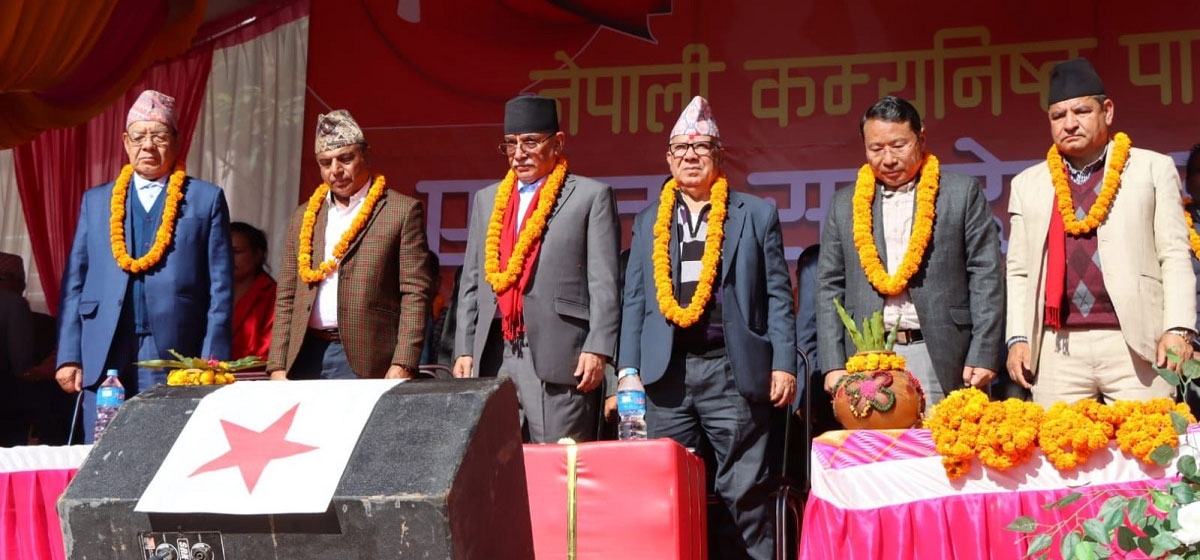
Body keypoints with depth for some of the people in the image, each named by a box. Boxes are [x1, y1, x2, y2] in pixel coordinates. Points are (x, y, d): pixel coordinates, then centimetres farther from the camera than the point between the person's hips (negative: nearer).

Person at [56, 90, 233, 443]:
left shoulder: (206, 199, 8)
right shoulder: (96, 201, 16)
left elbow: (221, 288, 3)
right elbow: (74, 282, 13)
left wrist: (212, 362, -5)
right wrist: (68, 357, 4)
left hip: (176, 361, -2)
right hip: (104, 361, 2)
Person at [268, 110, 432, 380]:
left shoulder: (402, 211, 2)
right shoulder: (303, 217, 17)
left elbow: (414, 294, -4)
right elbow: (286, 298, 17)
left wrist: (402, 366, -13)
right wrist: (277, 367, 7)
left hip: (364, 362, -4)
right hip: (305, 358, 4)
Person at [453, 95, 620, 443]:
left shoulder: (591, 196, 5)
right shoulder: (487, 199, 20)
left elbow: (604, 283, -2)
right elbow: (471, 282, 19)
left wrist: (598, 349, -11)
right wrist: (464, 350, 11)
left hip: (558, 357, -5)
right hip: (493, 357, 5)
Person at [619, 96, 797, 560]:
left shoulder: (756, 214, 8)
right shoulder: (649, 221, 16)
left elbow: (777, 296, 4)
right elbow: (635, 301, 14)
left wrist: (783, 364, -4)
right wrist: (628, 372, 7)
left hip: (732, 369, -3)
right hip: (666, 371, 3)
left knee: (744, 493, -2)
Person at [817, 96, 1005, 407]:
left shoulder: (963, 193, 6)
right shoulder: (845, 204, 13)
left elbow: (986, 276, 2)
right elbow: (830, 287, 12)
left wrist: (983, 356, -6)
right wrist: (834, 366, 3)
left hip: (941, 359, -2)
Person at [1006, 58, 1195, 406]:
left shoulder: (1153, 169, 9)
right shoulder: (1028, 184, 16)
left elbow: (1174, 256, 4)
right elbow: (1018, 271, 14)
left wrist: (1178, 329, -7)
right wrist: (1018, 338, 4)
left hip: (1136, 343, -2)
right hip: (1058, 349, 2)